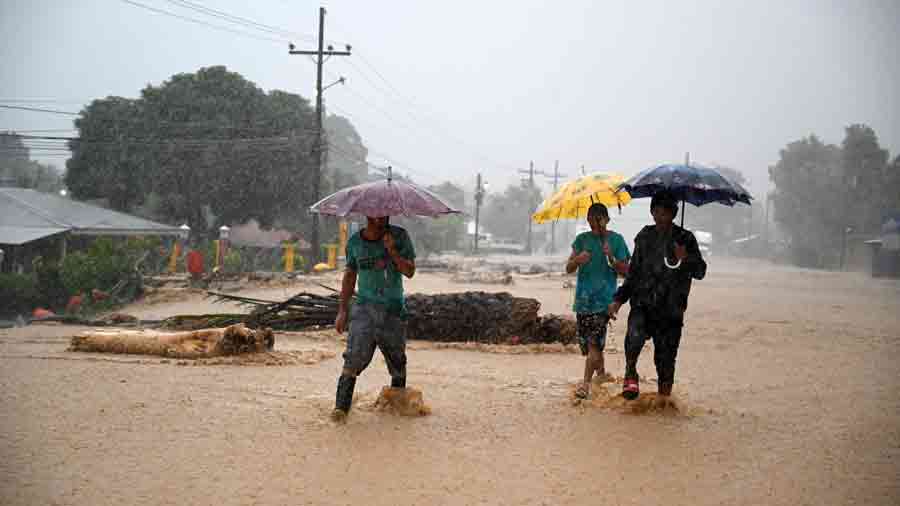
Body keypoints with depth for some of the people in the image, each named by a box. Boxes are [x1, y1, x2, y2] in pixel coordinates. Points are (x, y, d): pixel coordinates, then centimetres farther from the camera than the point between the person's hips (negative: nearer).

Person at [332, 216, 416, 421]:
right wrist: (342, 310, 11)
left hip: (394, 310, 0)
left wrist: (392, 251, -20)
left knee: (397, 362, 9)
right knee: (354, 358, -14)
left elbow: (410, 271, -5)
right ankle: (341, 407, -16)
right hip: (365, 307, 0)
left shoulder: (399, 236, 0)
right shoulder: (355, 241, 4)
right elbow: (350, 275, 14)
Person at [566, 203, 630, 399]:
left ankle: (586, 383, -12)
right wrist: (577, 260, -16)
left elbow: (625, 271, 0)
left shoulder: (616, 240, 1)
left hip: (604, 297, -4)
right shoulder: (582, 239, 9)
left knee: (594, 341, -14)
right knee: (587, 341, 9)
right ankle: (601, 373, 29)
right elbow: (569, 268, 6)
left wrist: (611, 258, -17)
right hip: (583, 297, 4)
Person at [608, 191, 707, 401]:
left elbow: (700, 272, 0)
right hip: (643, 303, 1)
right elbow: (633, 272, 19)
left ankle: (664, 395, 20)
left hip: (670, 307, -1)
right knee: (634, 336, -27)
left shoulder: (685, 239, 4)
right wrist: (619, 299, 13)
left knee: (666, 356, 2)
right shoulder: (645, 237, 12)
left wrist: (686, 259, -21)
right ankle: (630, 375, -8)